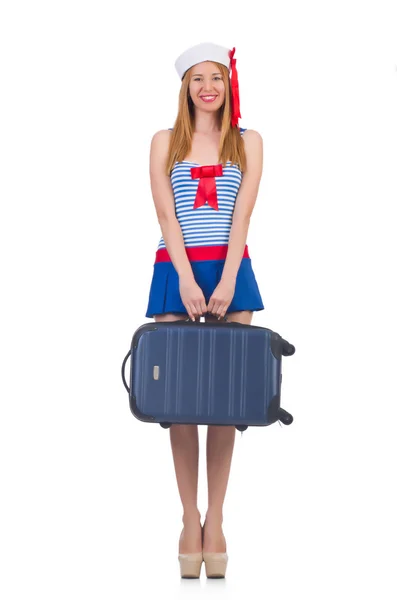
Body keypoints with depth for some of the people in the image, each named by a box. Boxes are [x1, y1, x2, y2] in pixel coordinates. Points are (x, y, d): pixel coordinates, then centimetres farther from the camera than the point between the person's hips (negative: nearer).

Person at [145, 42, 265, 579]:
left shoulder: (248, 142, 11)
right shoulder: (166, 141, 10)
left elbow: (242, 216, 0)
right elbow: (166, 215, 0)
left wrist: (226, 280, -13)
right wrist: (187, 280, -13)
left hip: (230, 270, 0)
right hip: (176, 270, 0)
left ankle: (214, 521, 5)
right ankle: (190, 519, 5)